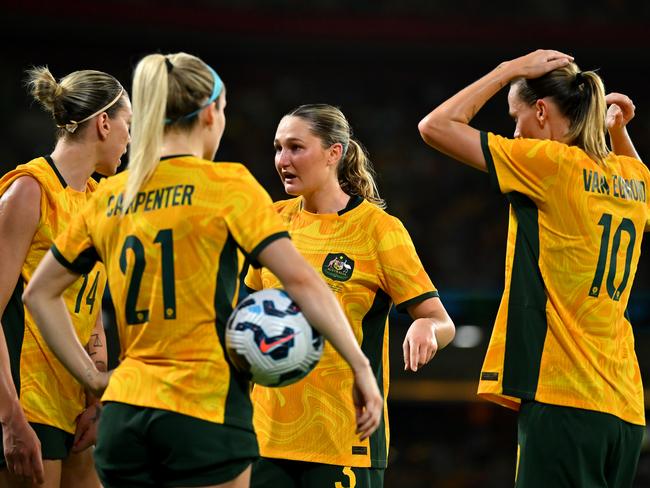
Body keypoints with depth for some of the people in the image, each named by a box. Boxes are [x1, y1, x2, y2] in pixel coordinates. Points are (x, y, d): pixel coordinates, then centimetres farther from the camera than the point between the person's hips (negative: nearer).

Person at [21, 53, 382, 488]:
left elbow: (39, 293, 19)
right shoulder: (227, 184, -4)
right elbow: (300, 279, -11)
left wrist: (93, 378, 17)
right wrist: (360, 367, -9)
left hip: (123, 415, 5)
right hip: (206, 411, -5)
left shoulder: (109, 197, 11)